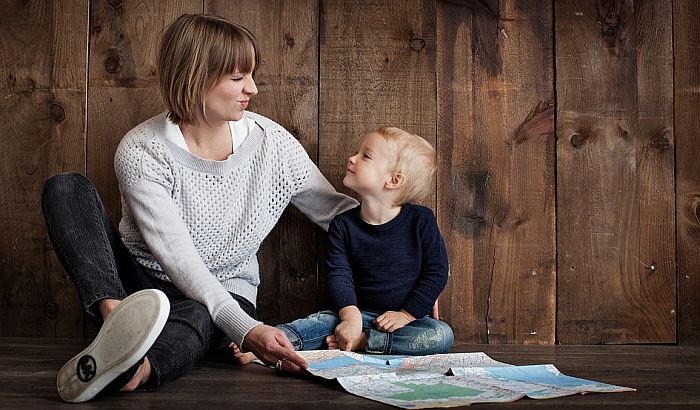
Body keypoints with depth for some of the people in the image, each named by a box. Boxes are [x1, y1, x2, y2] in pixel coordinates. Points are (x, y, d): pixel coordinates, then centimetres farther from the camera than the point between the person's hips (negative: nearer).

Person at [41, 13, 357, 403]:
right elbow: (177, 257, -25)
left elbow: (333, 209, 5)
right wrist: (245, 329, -38)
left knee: (196, 316, -38)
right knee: (65, 187, -21)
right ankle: (116, 317, -44)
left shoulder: (271, 141, -6)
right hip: (137, 284, 0)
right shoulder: (141, 151, -16)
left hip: (225, 296, 1)